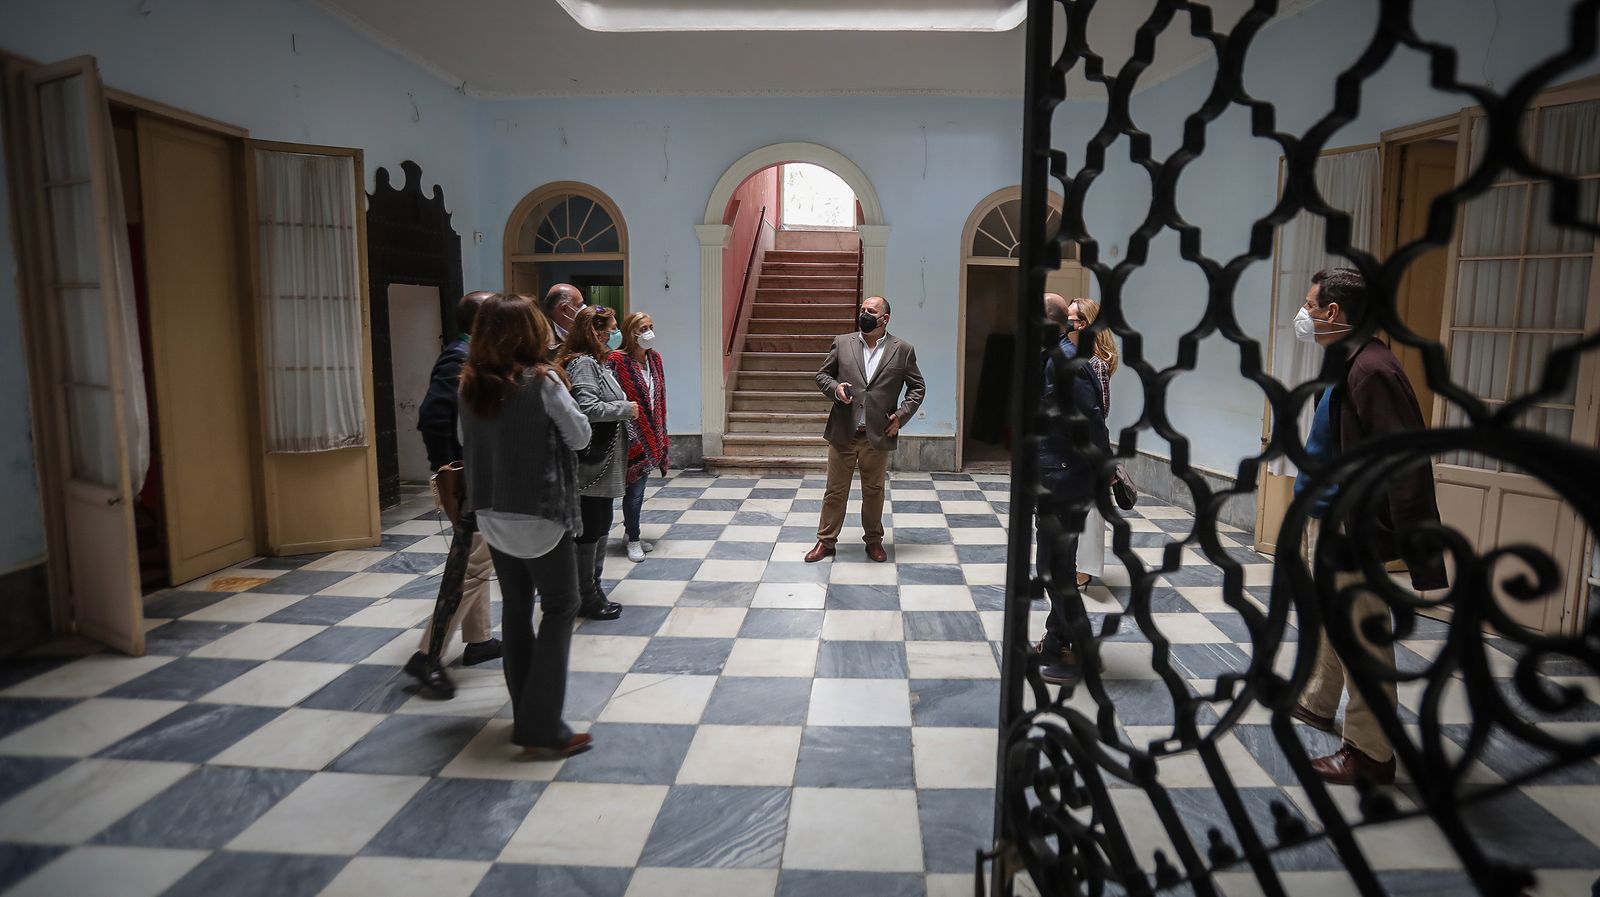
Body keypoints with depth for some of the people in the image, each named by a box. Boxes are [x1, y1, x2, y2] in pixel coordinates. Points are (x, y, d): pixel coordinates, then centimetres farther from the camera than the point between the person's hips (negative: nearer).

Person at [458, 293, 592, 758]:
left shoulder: (472, 384, 3)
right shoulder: (542, 380, -15)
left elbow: (466, 441, 14)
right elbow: (580, 436, -6)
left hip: (493, 514, 6)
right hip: (540, 514, -6)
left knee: (516, 608, 16)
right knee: (560, 608, 3)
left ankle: (525, 714, 26)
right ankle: (543, 728, 1)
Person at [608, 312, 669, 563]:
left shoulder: (654, 358, 8)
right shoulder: (618, 361, -14)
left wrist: (660, 435, 14)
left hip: (651, 434, 7)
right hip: (632, 436, -7)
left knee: (639, 486, 16)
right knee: (634, 489, -1)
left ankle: (632, 532, 28)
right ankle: (633, 540, 12)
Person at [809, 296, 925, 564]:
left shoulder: (903, 350, 1)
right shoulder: (842, 343, 4)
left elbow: (916, 387, 7)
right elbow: (822, 374, 11)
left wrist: (901, 415, -4)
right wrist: (835, 388, -10)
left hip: (878, 435, -1)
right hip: (843, 433, 1)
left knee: (874, 491, 12)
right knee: (835, 490, 8)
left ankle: (874, 540, 29)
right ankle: (826, 541, 21)